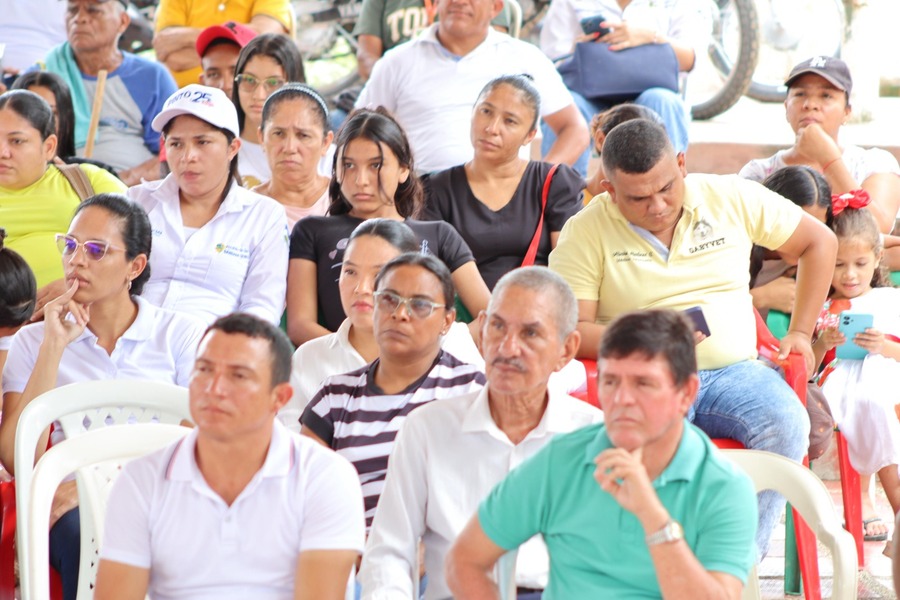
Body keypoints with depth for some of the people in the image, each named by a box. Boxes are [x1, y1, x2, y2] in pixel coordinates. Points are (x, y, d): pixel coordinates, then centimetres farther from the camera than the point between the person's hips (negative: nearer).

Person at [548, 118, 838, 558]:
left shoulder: (732, 198, 6)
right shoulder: (585, 232, -1)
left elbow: (819, 241, 18)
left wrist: (800, 333, 11)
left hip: (735, 371, 3)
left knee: (786, 424, -31)